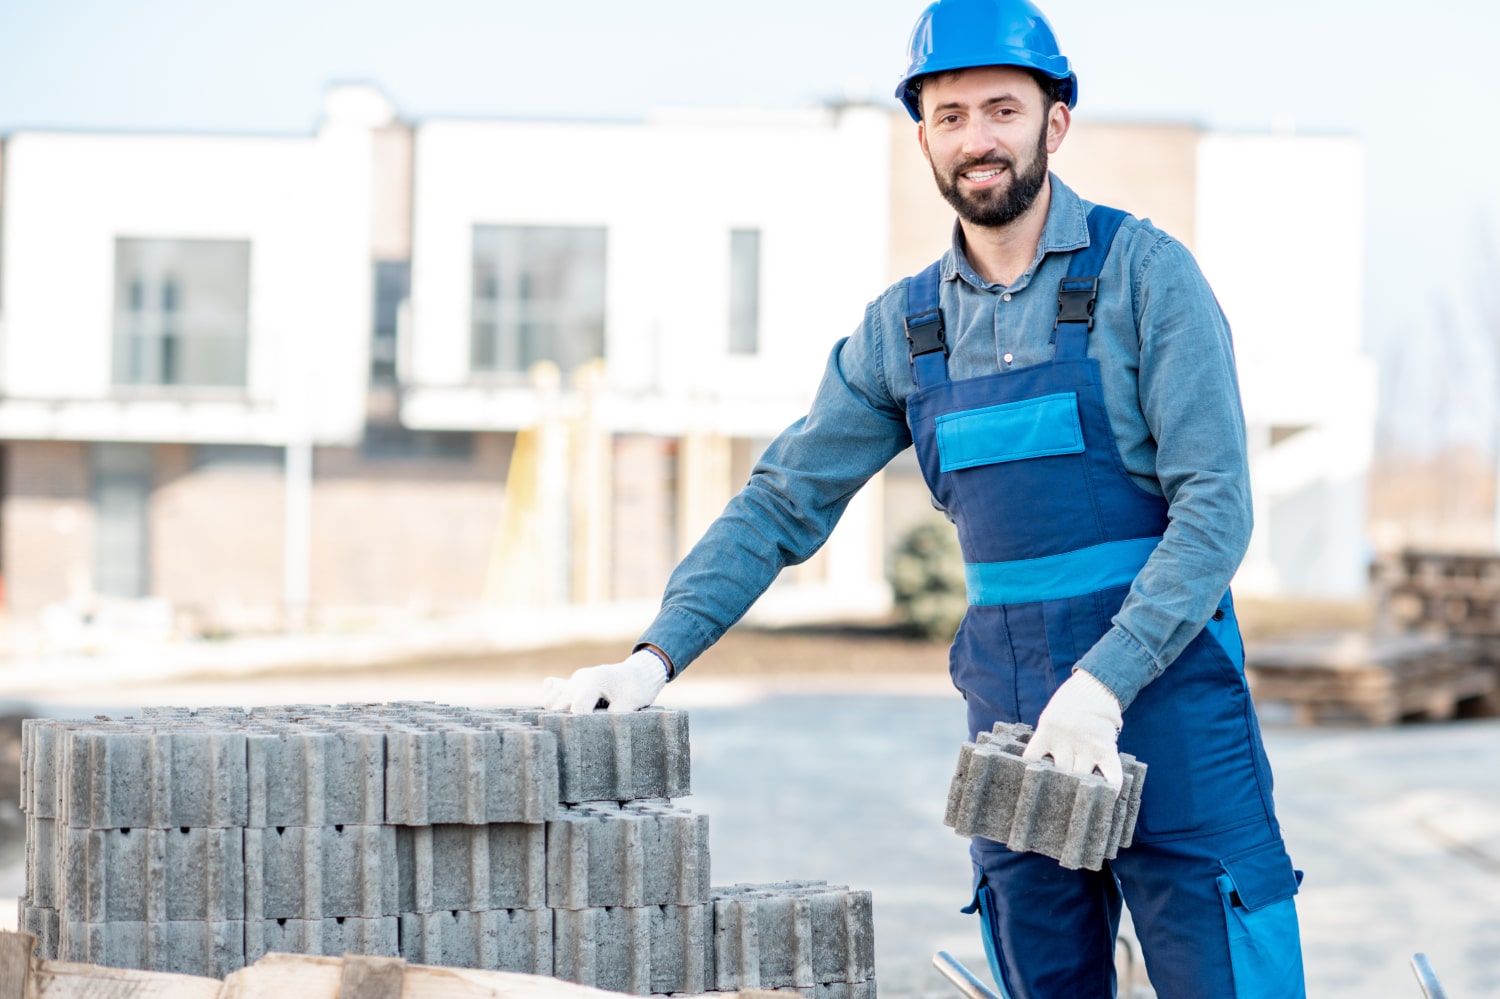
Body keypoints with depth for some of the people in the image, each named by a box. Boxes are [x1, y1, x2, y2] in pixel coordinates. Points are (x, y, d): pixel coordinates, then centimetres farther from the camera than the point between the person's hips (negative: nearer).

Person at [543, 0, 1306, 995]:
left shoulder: (1145, 273, -6)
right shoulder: (903, 328, 9)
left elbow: (1215, 508, -12)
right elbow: (780, 505, 12)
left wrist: (1105, 683, -22)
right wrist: (656, 656, 0)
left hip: (1166, 692, -4)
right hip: (1014, 724, 4)